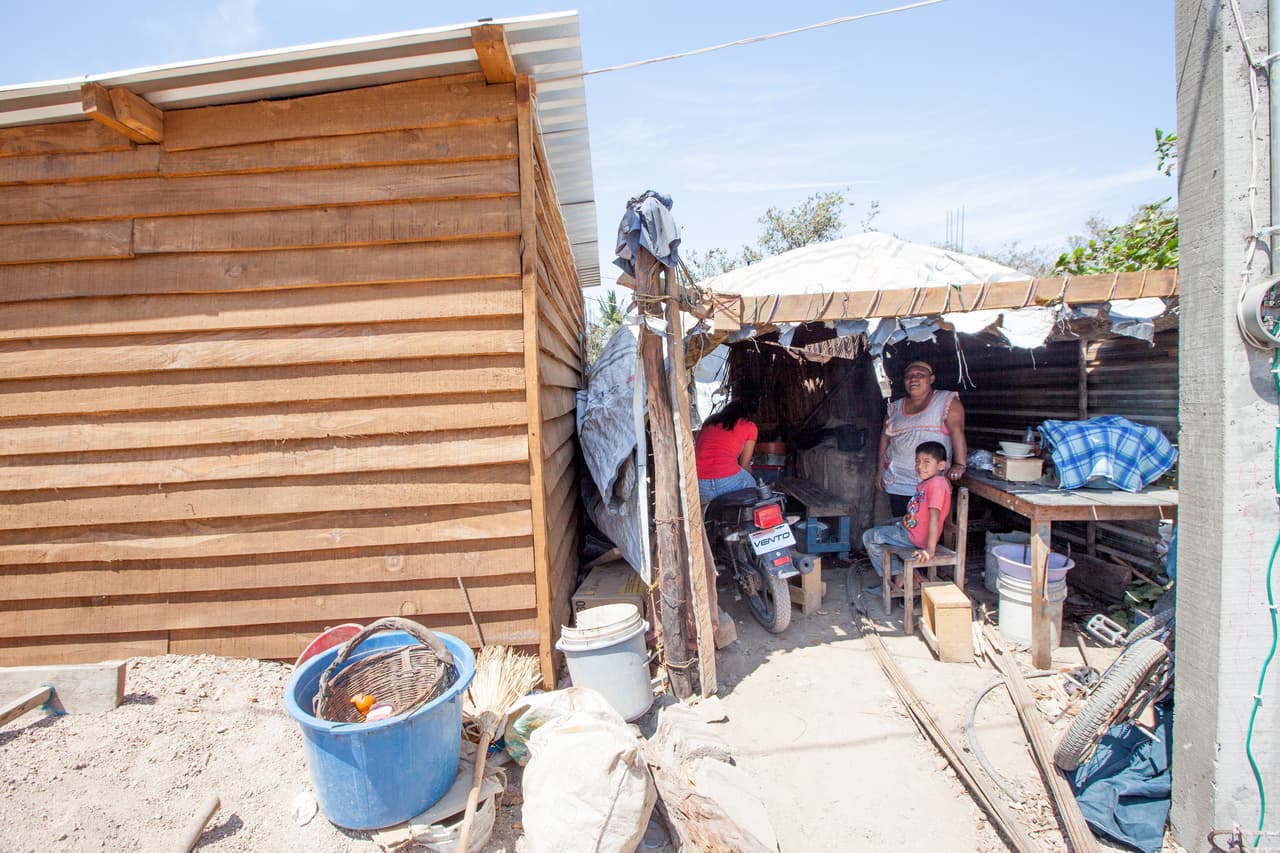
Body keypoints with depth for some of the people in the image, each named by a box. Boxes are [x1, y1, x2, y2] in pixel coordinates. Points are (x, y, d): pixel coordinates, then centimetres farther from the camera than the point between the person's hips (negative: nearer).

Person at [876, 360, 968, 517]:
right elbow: (885, 438, 16)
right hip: (897, 480, 4)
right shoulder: (895, 407, 12)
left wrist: (959, 464, -24)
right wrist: (880, 471, 14)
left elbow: (957, 431, -13)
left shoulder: (947, 401, -1)